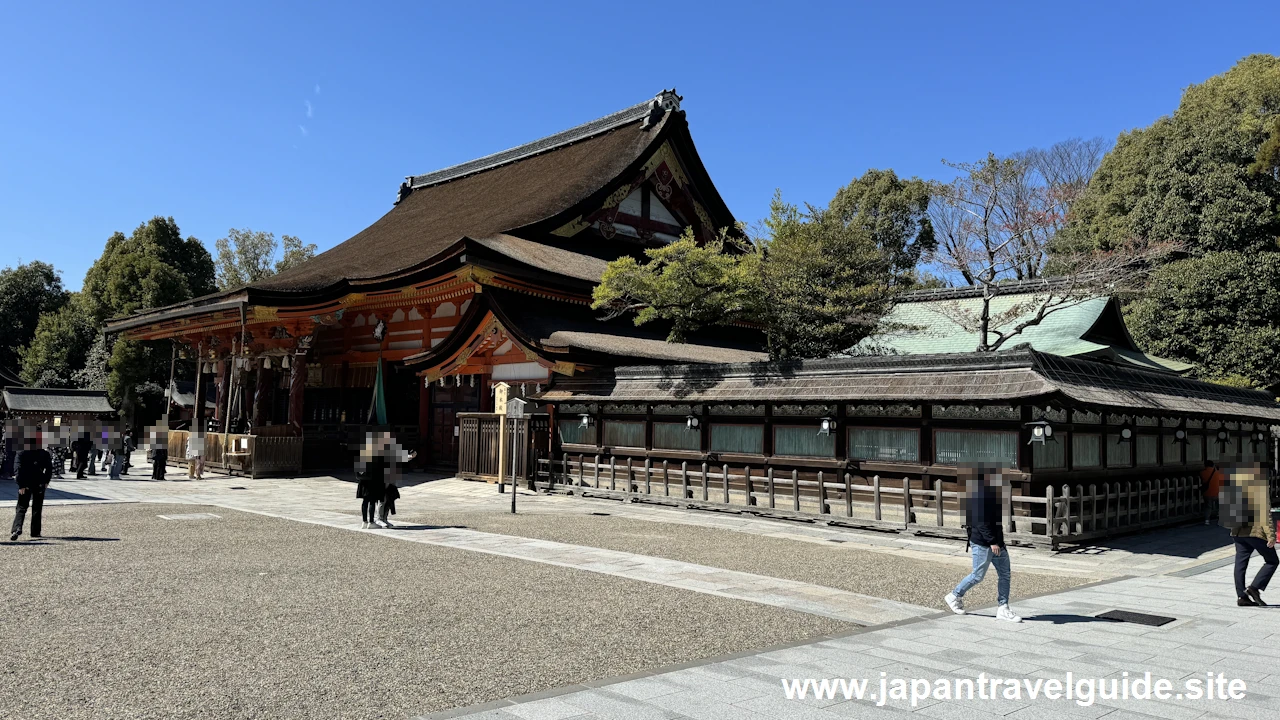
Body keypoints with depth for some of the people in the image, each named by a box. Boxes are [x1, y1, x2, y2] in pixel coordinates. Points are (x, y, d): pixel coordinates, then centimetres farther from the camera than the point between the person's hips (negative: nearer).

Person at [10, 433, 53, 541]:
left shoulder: (21, 454, -6)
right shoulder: (44, 454, 0)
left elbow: (17, 469, -12)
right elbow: (49, 468, 2)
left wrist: (21, 485, -10)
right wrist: (46, 481, 11)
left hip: (25, 485, -1)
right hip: (39, 485, 1)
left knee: (21, 508, 5)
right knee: (37, 508, 10)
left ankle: (16, 529, -15)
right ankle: (35, 532, 11)